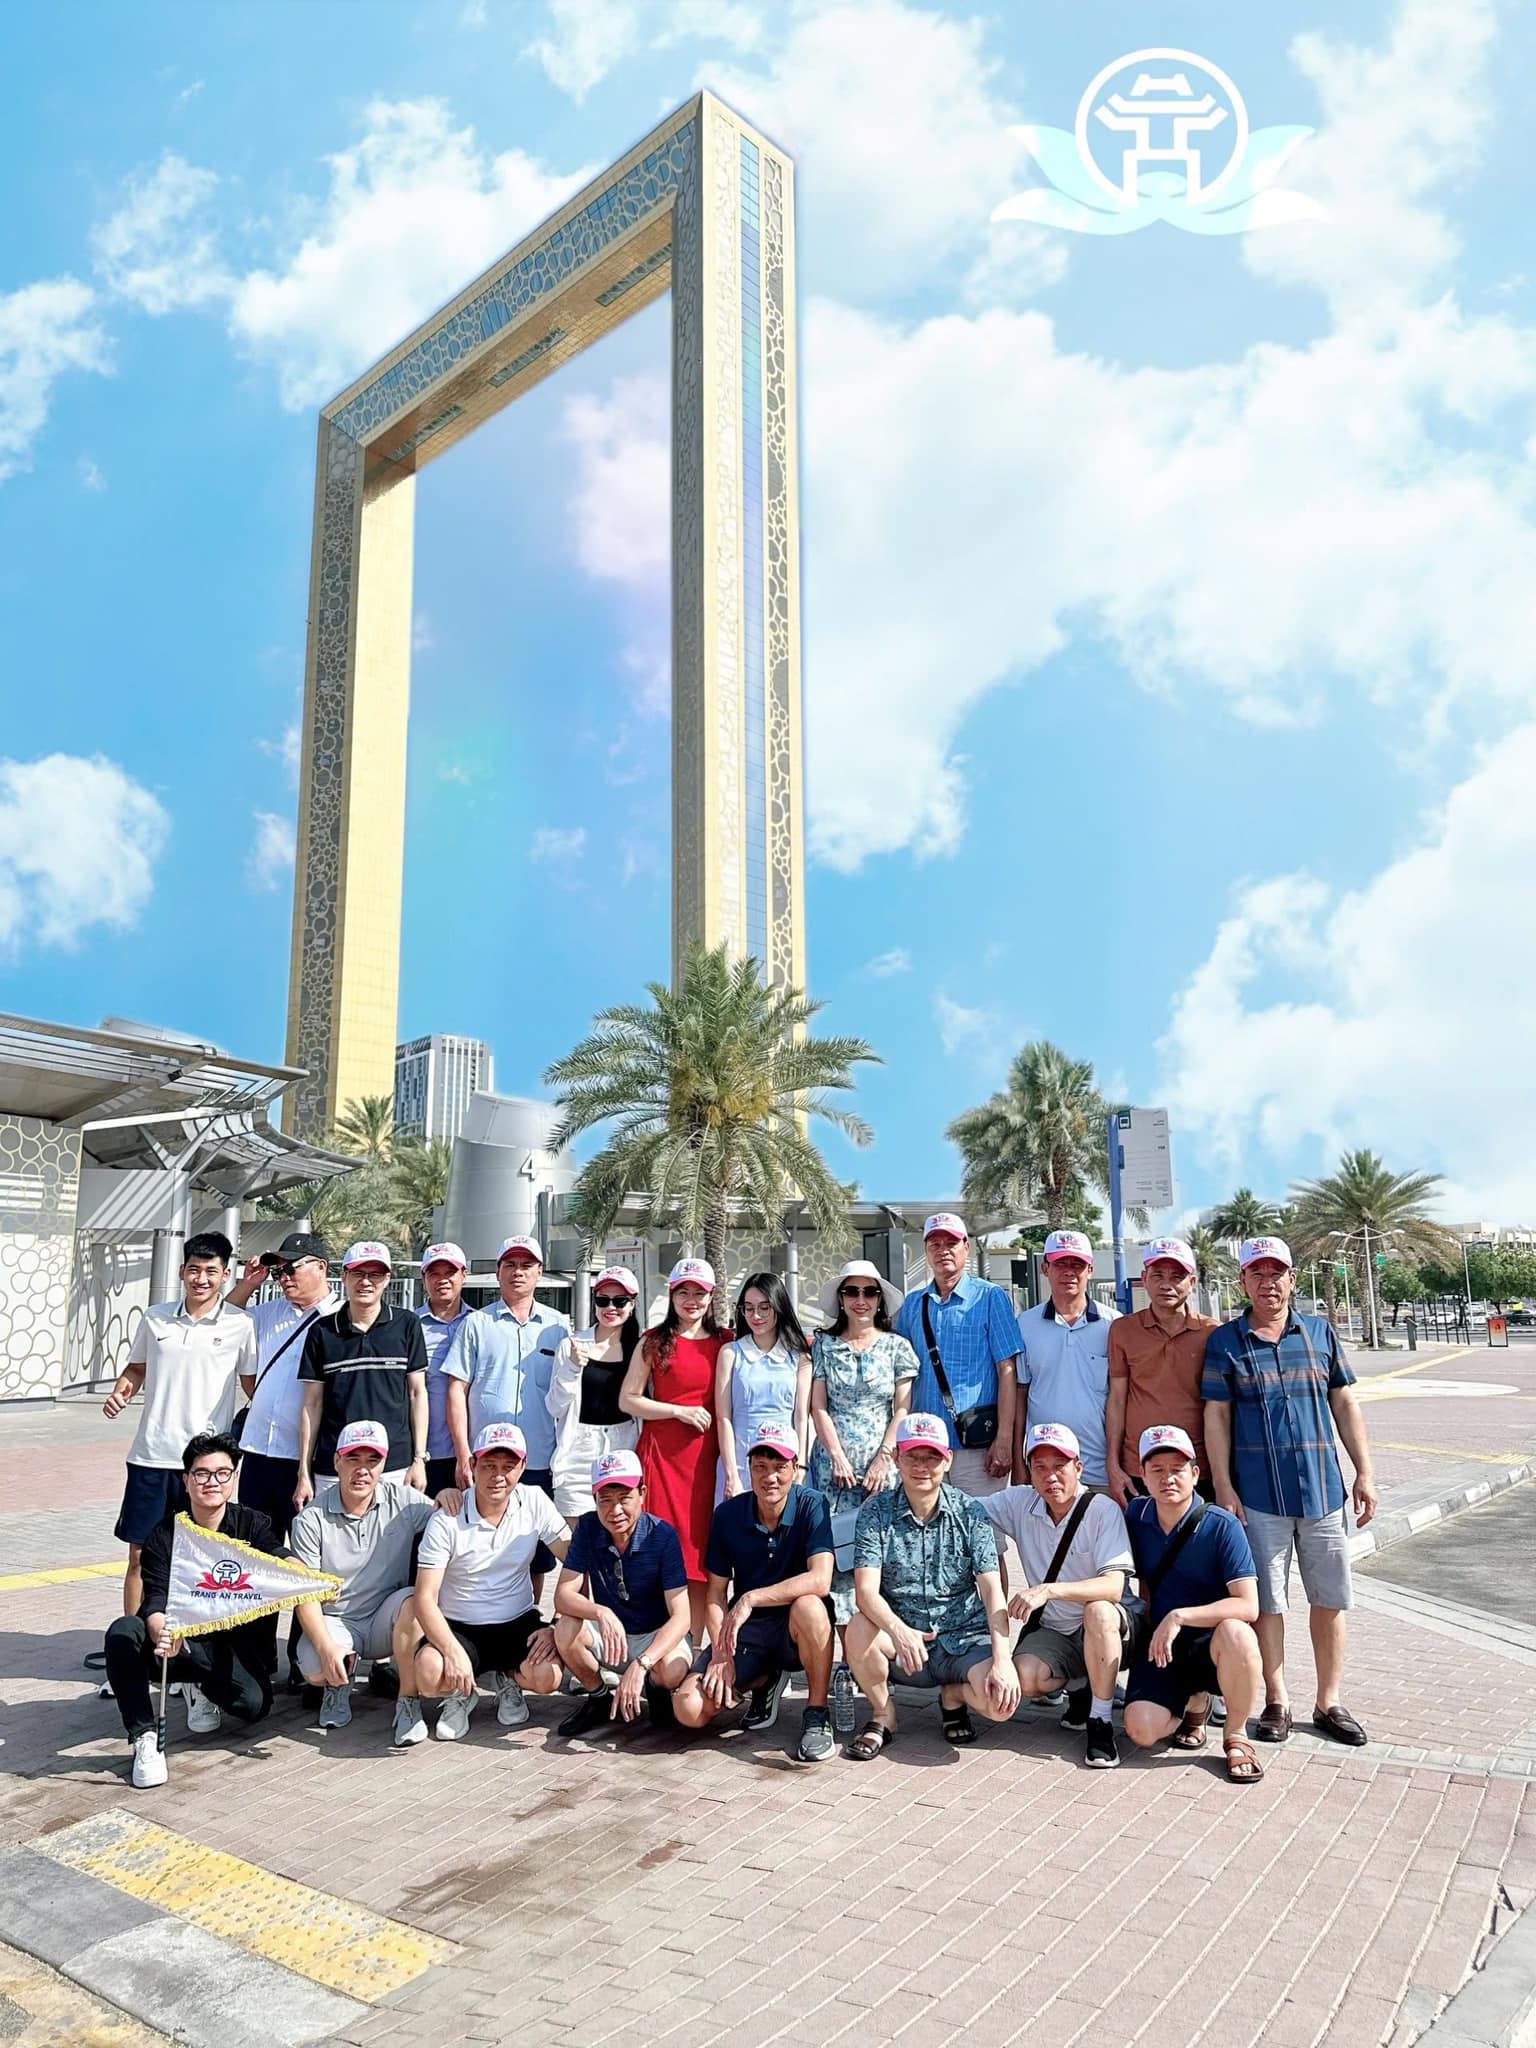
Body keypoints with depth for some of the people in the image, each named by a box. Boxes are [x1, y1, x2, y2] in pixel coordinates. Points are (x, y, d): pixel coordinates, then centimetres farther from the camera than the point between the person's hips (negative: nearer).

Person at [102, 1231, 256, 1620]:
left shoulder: (240, 1325, -4)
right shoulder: (155, 1318, 4)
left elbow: (253, 1386, 3)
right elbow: (136, 1369, 17)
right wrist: (120, 1392, -3)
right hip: (150, 1456, 3)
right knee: (139, 1555, 10)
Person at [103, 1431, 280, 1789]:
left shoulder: (252, 1525, -6)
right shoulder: (163, 1534, -6)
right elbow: (155, 1602, -19)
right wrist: (162, 1635, -43)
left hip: (234, 1645, 0)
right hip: (179, 1634, 0)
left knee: (254, 1702, -28)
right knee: (122, 1632, -28)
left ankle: (202, 1689, 6)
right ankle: (145, 1739, -21)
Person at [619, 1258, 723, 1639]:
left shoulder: (723, 1345, 10)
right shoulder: (653, 1342, 5)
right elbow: (627, 1400, 2)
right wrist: (680, 1411, -7)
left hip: (704, 1455, 2)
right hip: (660, 1453, -2)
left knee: (700, 1552, 3)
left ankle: (694, 1649, 11)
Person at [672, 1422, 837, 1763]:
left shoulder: (811, 1506, -15)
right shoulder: (727, 1514, -5)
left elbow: (820, 1579, -28)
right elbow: (716, 1590, 1)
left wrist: (752, 1599, -32)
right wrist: (721, 1653, -12)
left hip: (795, 1631, -3)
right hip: (745, 1630, 3)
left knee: (809, 1606, -38)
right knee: (688, 1710, -16)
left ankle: (816, 1713, -14)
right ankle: (763, 1681, 15)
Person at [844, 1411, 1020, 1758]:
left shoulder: (970, 1513, -4)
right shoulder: (876, 1512, -6)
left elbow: (992, 1590, -11)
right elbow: (866, 1591, -17)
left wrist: (1002, 1658, -25)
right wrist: (897, 1630, -37)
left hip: (964, 1639, 0)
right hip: (901, 1641, 0)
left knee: (1001, 1701, -27)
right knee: (859, 1629, -32)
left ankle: (954, 1695, 11)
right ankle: (882, 1714, -1)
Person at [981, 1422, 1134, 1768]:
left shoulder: (1102, 1510, -17)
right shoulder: (1019, 1502, -5)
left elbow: (1113, 1587, -27)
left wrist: (1048, 1589, -40)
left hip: (1106, 1632, -3)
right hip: (1051, 1631, 3)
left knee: (1098, 1610, -36)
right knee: (1023, 1678, -27)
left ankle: (1101, 1721, -17)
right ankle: (1079, 1687, 7)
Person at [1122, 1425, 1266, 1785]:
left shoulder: (1222, 1527, -16)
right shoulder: (1135, 1516, -2)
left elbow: (1248, 1606, -25)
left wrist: (1179, 1616, -31)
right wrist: (1149, 1617, 4)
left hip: (1211, 1646, -3)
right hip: (1160, 1645, 3)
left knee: (1235, 1634, -39)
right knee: (1142, 1730, -20)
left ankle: (1236, 1735, -11)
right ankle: (1195, 1701, 16)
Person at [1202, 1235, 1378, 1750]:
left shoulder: (1320, 1332, 6)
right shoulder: (1224, 1341, -1)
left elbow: (1344, 1404, 10)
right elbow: (1216, 1417, -2)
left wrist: (1365, 1472, 4)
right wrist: (1223, 1488, -6)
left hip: (1323, 1489, 3)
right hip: (1258, 1495, -2)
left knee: (1330, 1598, 9)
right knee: (1267, 1600, 5)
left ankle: (1328, 1703, 23)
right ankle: (1276, 1701, 20)